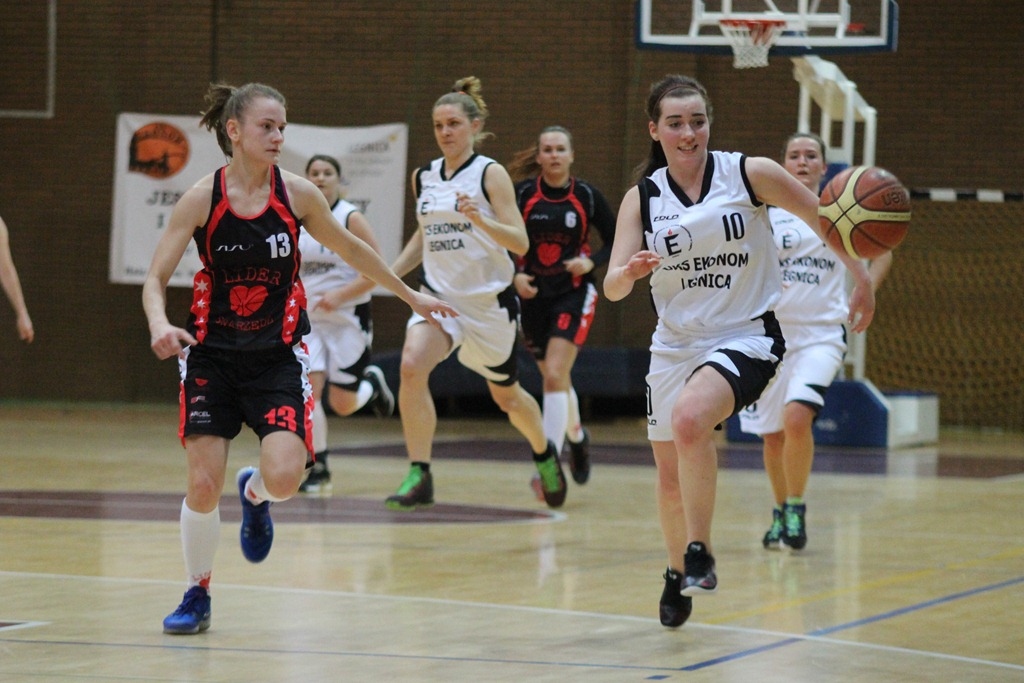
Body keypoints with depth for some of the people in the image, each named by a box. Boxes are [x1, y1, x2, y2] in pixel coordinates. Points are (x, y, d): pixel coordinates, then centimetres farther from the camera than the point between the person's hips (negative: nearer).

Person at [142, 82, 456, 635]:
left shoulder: (297, 194, -6)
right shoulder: (201, 199, -10)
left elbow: (350, 249, 12)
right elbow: (155, 279, -8)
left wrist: (409, 295, 19)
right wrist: (160, 326, -29)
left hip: (277, 356, 1)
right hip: (212, 355, -1)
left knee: (284, 476, -19)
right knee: (203, 486, -7)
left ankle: (255, 493, 20)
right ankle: (197, 596, 17)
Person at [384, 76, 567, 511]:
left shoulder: (490, 174, -8)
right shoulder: (423, 177, 6)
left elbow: (520, 243, -14)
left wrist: (480, 219, -30)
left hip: (489, 300, -3)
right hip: (440, 295, 3)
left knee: (506, 396, 14)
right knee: (411, 366, -26)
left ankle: (544, 453, 47)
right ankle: (418, 477, -22)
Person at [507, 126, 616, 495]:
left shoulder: (587, 196, -6)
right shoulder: (522, 193, -5)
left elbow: (617, 242, 2)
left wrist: (591, 261, -15)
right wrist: (515, 275, -14)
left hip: (573, 294, -3)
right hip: (533, 295, 3)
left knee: (554, 376, -18)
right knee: (557, 378, 16)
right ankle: (576, 436, 46)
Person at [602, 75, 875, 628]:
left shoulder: (750, 174, -8)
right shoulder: (642, 198, -1)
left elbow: (822, 216, 3)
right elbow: (611, 287, -8)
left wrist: (861, 281, -1)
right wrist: (629, 272, -30)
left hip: (746, 335, -4)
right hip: (675, 343, 4)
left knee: (690, 417, -33)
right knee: (671, 479, 11)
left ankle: (699, 552, -19)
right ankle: (678, 574, 39)